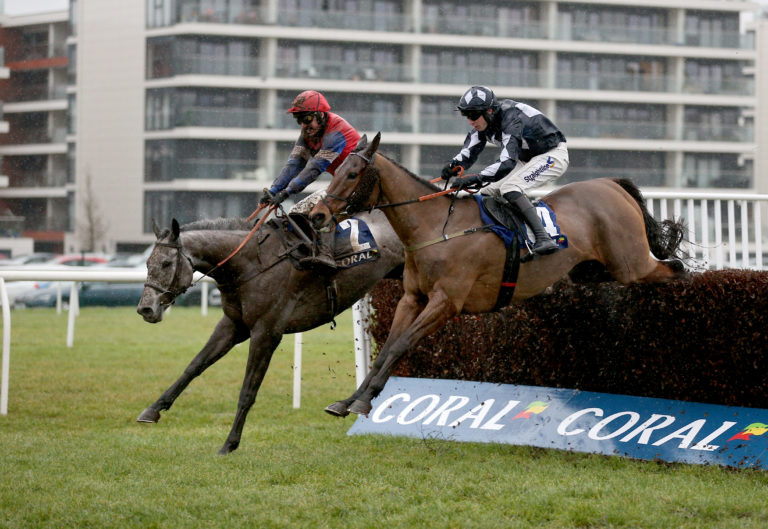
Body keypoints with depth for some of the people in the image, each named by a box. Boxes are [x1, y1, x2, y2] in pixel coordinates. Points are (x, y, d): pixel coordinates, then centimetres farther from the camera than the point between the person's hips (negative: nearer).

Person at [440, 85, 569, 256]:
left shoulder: (511, 120, -33)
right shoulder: (483, 124, -7)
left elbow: (507, 162, -43)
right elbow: (468, 153, -9)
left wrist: (475, 179, -51)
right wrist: (453, 165, -32)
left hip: (553, 155, -9)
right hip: (526, 159, 9)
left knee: (509, 188, -29)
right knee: (488, 192, -1)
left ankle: (544, 239, -39)